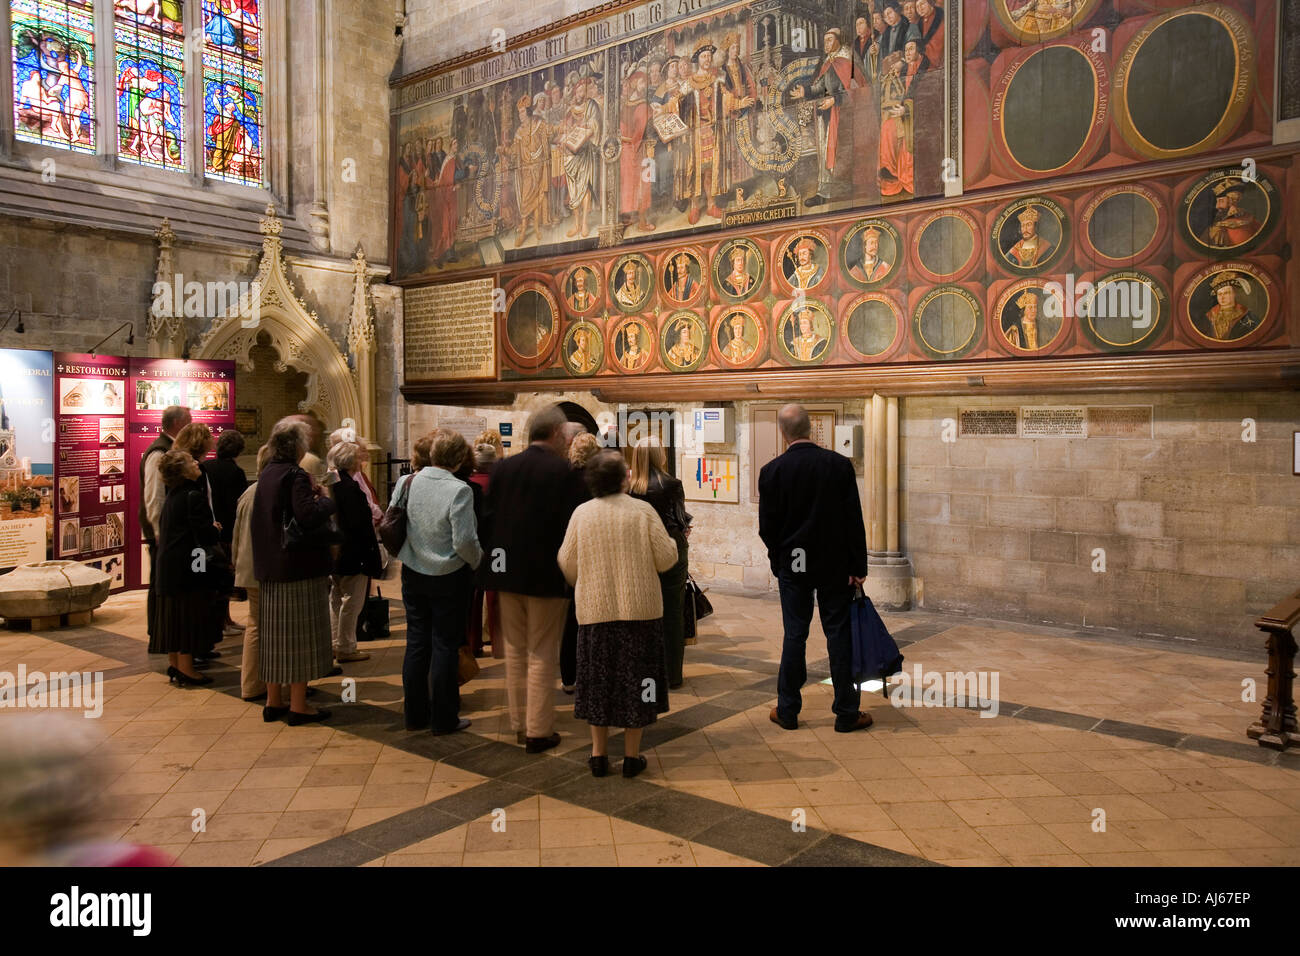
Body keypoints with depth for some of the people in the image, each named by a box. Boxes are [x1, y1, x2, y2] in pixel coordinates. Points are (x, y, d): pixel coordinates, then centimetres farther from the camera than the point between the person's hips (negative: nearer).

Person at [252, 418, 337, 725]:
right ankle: (298, 705, 5)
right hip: (300, 566, -8)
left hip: (271, 566, 8)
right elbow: (308, 516, -26)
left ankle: (273, 701, 22)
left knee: (276, 634, 14)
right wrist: (326, 499, -9)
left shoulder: (267, 473, 10)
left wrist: (310, 494, 9)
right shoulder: (295, 475, -16)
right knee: (300, 633, 0)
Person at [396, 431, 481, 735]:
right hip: (449, 578, -5)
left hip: (412, 573, 5)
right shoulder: (458, 490, -20)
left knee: (416, 643, 14)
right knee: (445, 646, 5)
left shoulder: (406, 483, -5)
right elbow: (465, 541, -21)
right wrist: (477, 561, -2)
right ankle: (443, 719, 13)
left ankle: (415, 715, 23)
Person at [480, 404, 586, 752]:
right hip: (546, 574, -5)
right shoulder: (562, 471, -12)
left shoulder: (502, 468, 3)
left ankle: (520, 725, 24)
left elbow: (488, 518, 6)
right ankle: (538, 732, 10)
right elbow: (571, 525, -13)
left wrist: (493, 561, 13)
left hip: (508, 571, 5)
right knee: (541, 655, 4)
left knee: (515, 651, 15)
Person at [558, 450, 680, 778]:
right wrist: (671, 541, 15)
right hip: (639, 608, -2)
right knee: (635, 679, 9)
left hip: (595, 610, 2)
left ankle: (598, 753, 20)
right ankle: (632, 755, 15)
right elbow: (666, 559, -7)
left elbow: (567, 564, 1)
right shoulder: (643, 511, -9)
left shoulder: (581, 513, -3)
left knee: (598, 679, 13)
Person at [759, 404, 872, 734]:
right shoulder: (839, 464, -7)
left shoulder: (771, 471, -7)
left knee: (795, 636, 8)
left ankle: (787, 710, 15)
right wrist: (858, 566, -1)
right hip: (834, 564, 0)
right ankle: (847, 713, 12)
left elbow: (766, 526, -3)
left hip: (792, 565, 0)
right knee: (839, 634, 6)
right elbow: (854, 520, -6)